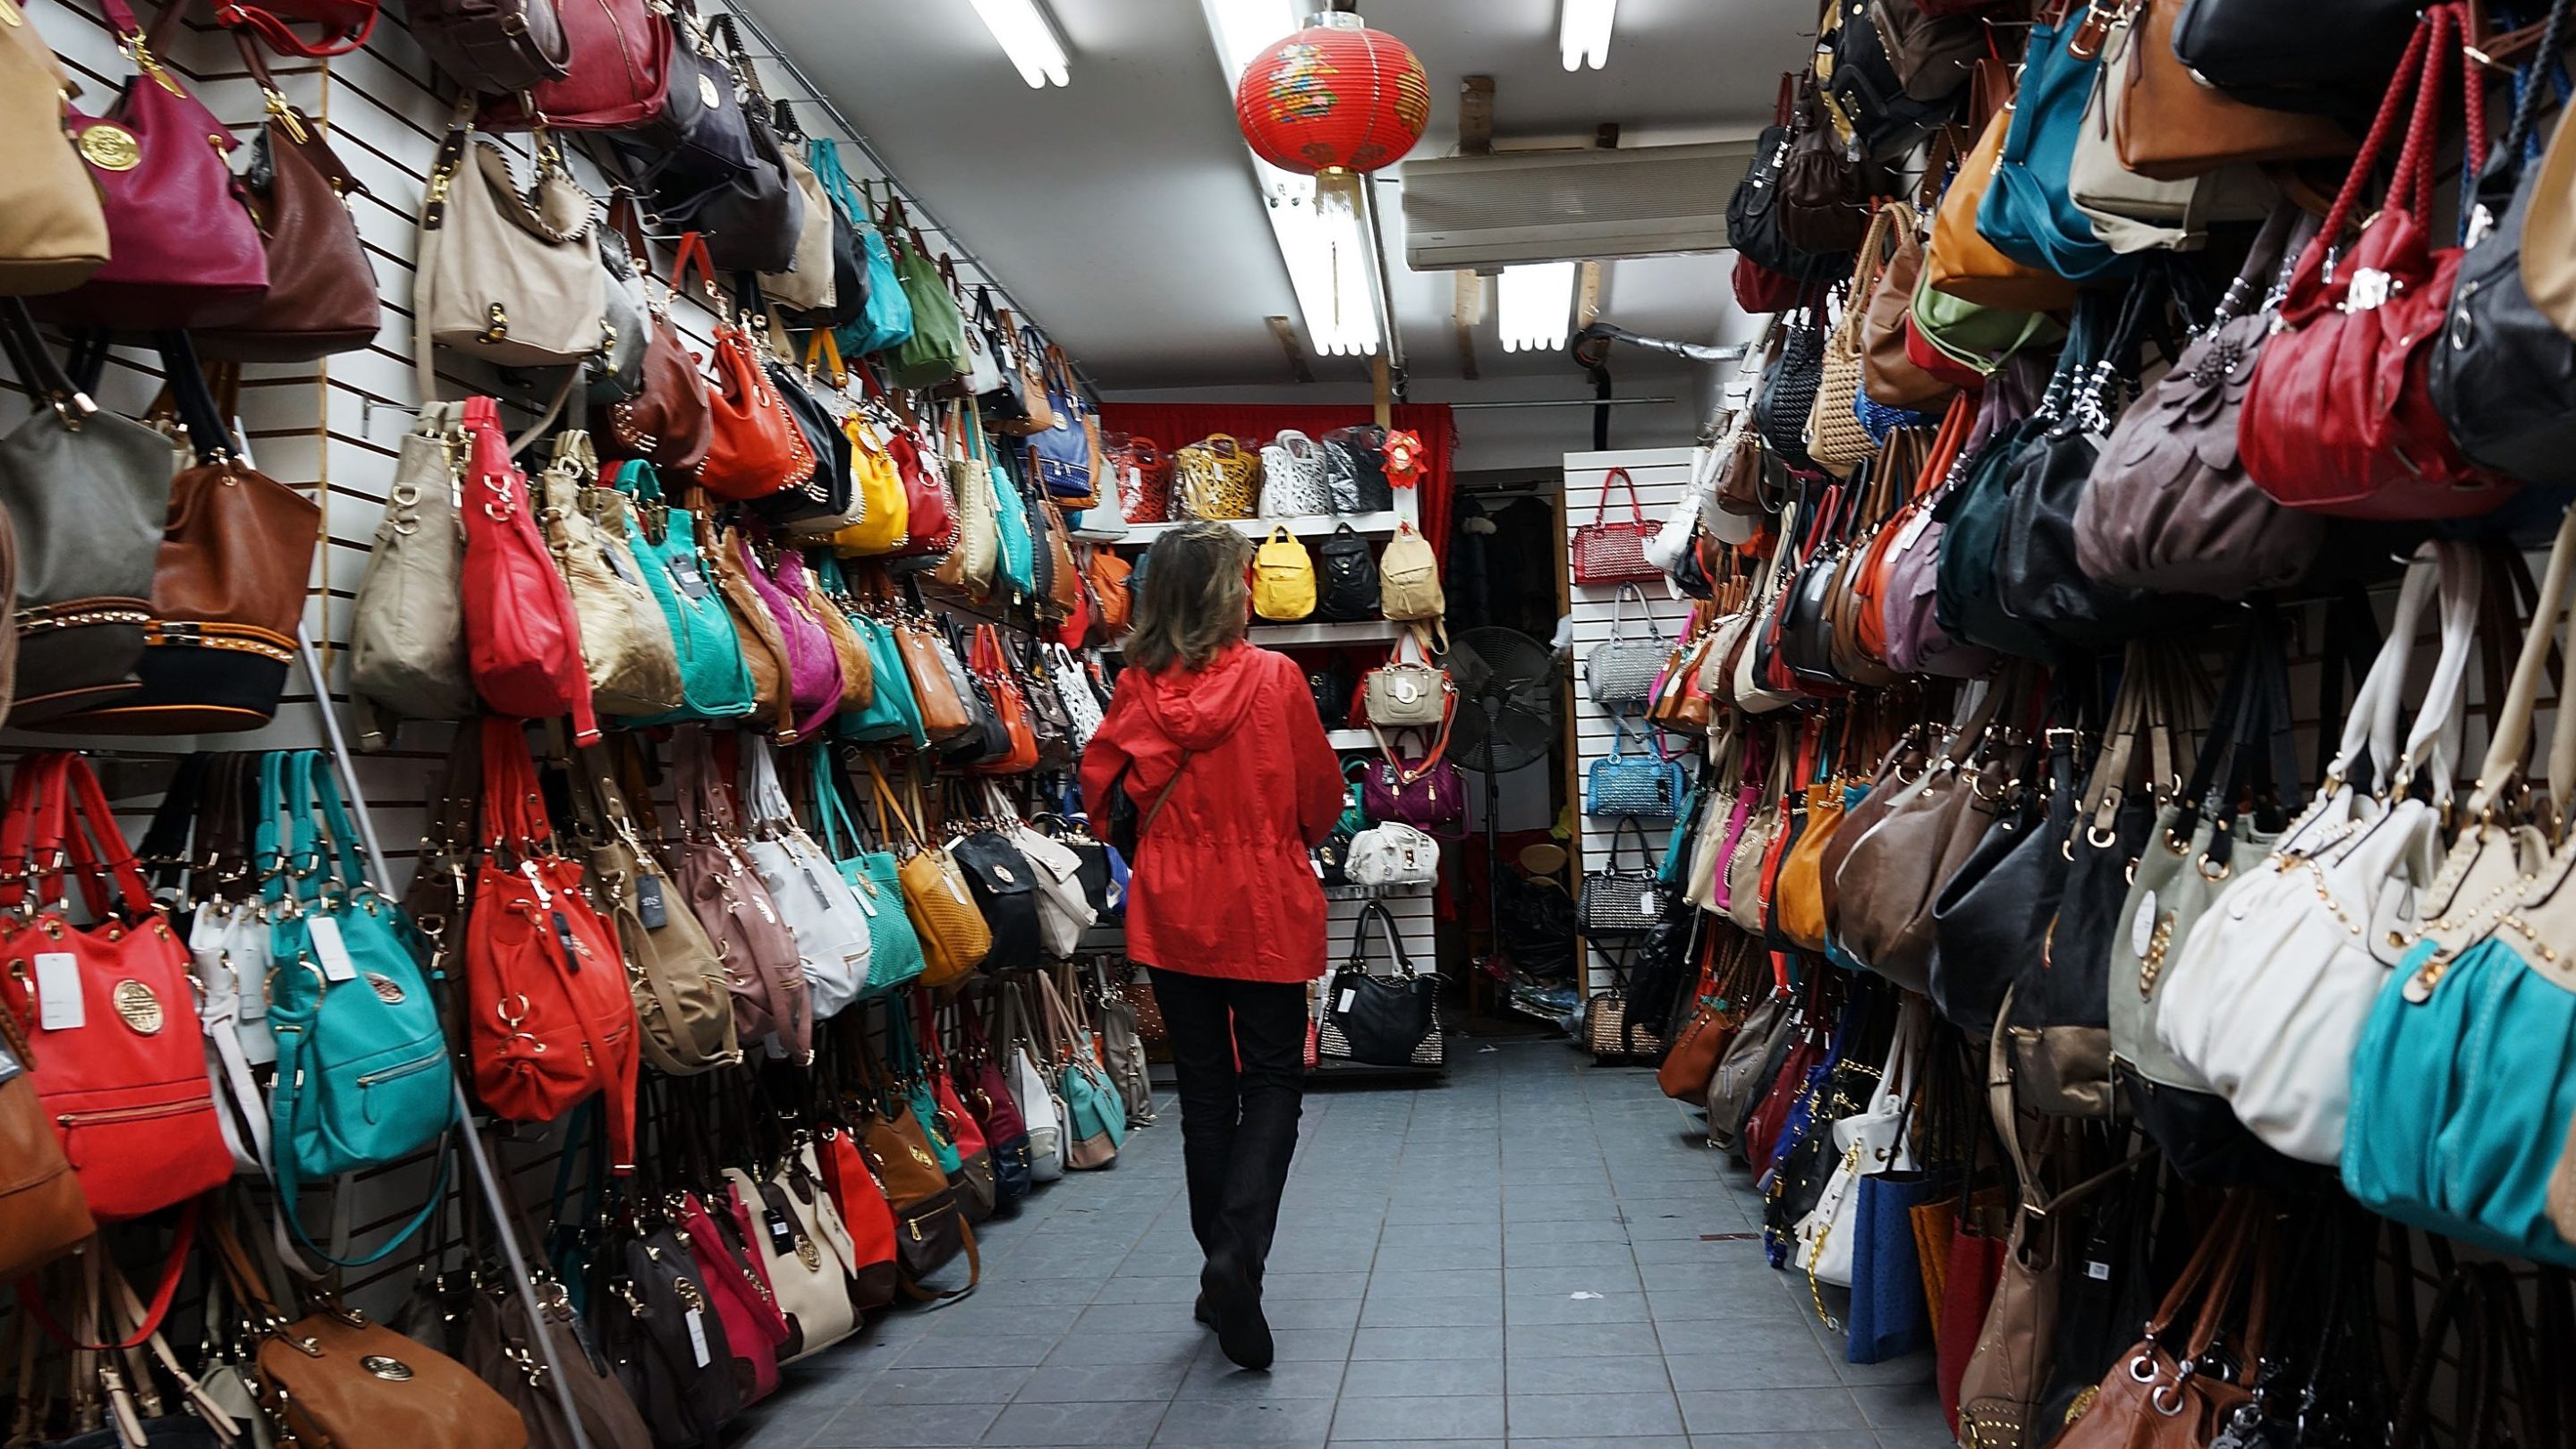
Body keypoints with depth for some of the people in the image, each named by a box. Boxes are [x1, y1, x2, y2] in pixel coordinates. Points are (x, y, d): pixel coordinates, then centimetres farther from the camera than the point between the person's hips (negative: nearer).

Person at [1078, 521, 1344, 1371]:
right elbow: (1321, 794, -3)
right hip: (1267, 908, -2)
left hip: (1173, 909, 3)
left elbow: (1107, 791, 3)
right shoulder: (1274, 678, -12)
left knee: (1204, 1086, 14)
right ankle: (1238, 1252, -11)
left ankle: (1221, 1269, 21)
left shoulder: (1137, 690, -6)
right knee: (1272, 1079, 8)